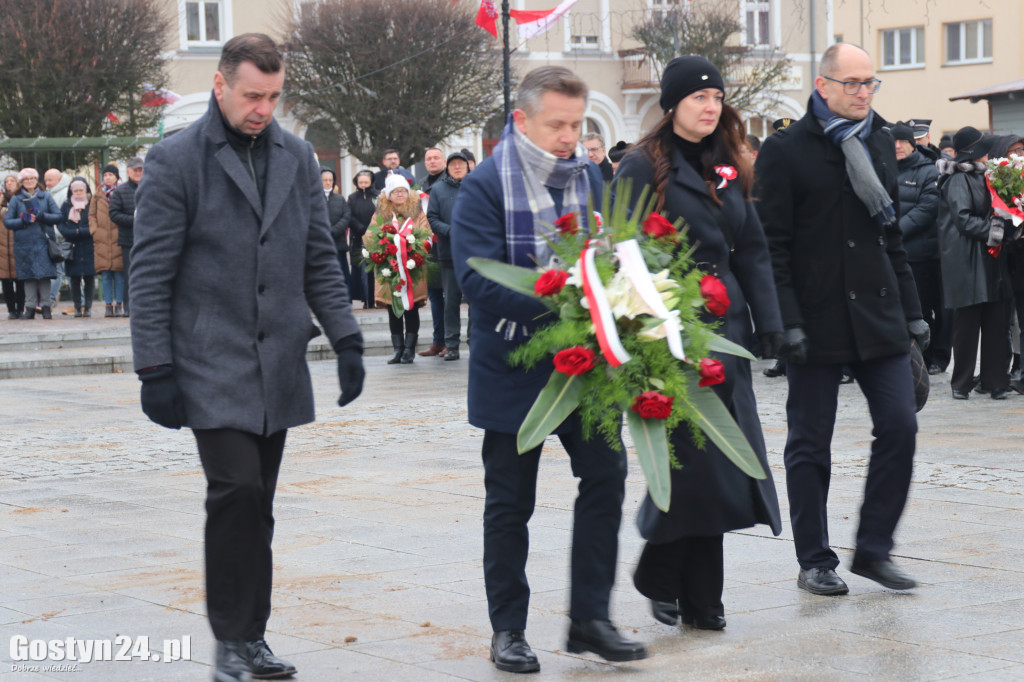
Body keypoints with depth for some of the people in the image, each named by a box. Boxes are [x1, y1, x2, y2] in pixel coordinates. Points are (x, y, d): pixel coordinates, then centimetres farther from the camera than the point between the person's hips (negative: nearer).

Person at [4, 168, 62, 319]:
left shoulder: (45, 197, 11)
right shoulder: (16, 199, 10)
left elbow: (58, 216, 4)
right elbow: (7, 222, 5)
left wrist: (42, 216, -11)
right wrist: (23, 221, -10)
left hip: (43, 241, 0)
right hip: (24, 243, 0)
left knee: (45, 274, -6)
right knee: (28, 275, -1)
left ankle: (45, 306, 0)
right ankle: (30, 308, 3)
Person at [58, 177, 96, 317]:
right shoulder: (66, 206, 11)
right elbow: (60, 225, 2)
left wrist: (78, 232, -10)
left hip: (89, 247, -2)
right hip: (72, 248, 2)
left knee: (89, 277, -3)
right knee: (74, 278, 0)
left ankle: (88, 307, 1)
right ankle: (77, 307, 4)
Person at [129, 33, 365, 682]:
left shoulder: (297, 158, 11)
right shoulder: (176, 160, -4)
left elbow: (320, 258, 15)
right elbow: (151, 273, -4)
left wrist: (346, 337, 6)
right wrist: (155, 367, -8)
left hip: (279, 367, 5)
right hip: (211, 366, -4)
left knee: (256, 506, 8)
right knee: (237, 490, -14)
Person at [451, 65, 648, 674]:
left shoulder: (590, 178, 7)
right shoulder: (485, 188, -10)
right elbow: (480, 280, -20)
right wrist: (554, 309, -30)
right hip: (514, 368, -4)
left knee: (606, 475, -3)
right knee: (510, 502, 6)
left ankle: (590, 617, 9)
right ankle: (508, 629, 18)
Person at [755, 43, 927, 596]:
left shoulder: (880, 144, 13)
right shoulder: (784, 151, -5)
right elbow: (771, 247, -9)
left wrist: (912, 312, 14)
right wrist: (786, 322, -16)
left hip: (878, 316, 5)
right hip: (817, 320, -5)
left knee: (899, 425, -3)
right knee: (809, 445, 3)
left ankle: (873, 549, 11)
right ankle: (814, 562, 14)